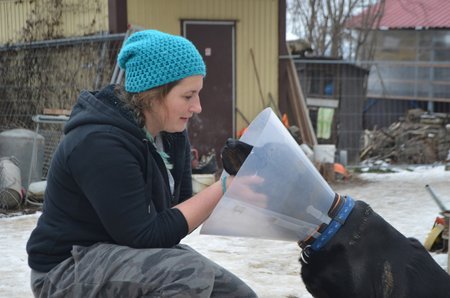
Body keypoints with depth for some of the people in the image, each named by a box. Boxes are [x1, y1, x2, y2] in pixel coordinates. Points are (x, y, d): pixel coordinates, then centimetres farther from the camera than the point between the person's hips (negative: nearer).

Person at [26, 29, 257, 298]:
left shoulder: (173, 134, 1)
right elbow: (146, 236, -27)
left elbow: (180, 211, 2)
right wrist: (223, 190, -26)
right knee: (192, 272, -30)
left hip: (131, 252, 8)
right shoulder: (99, 143, -26)